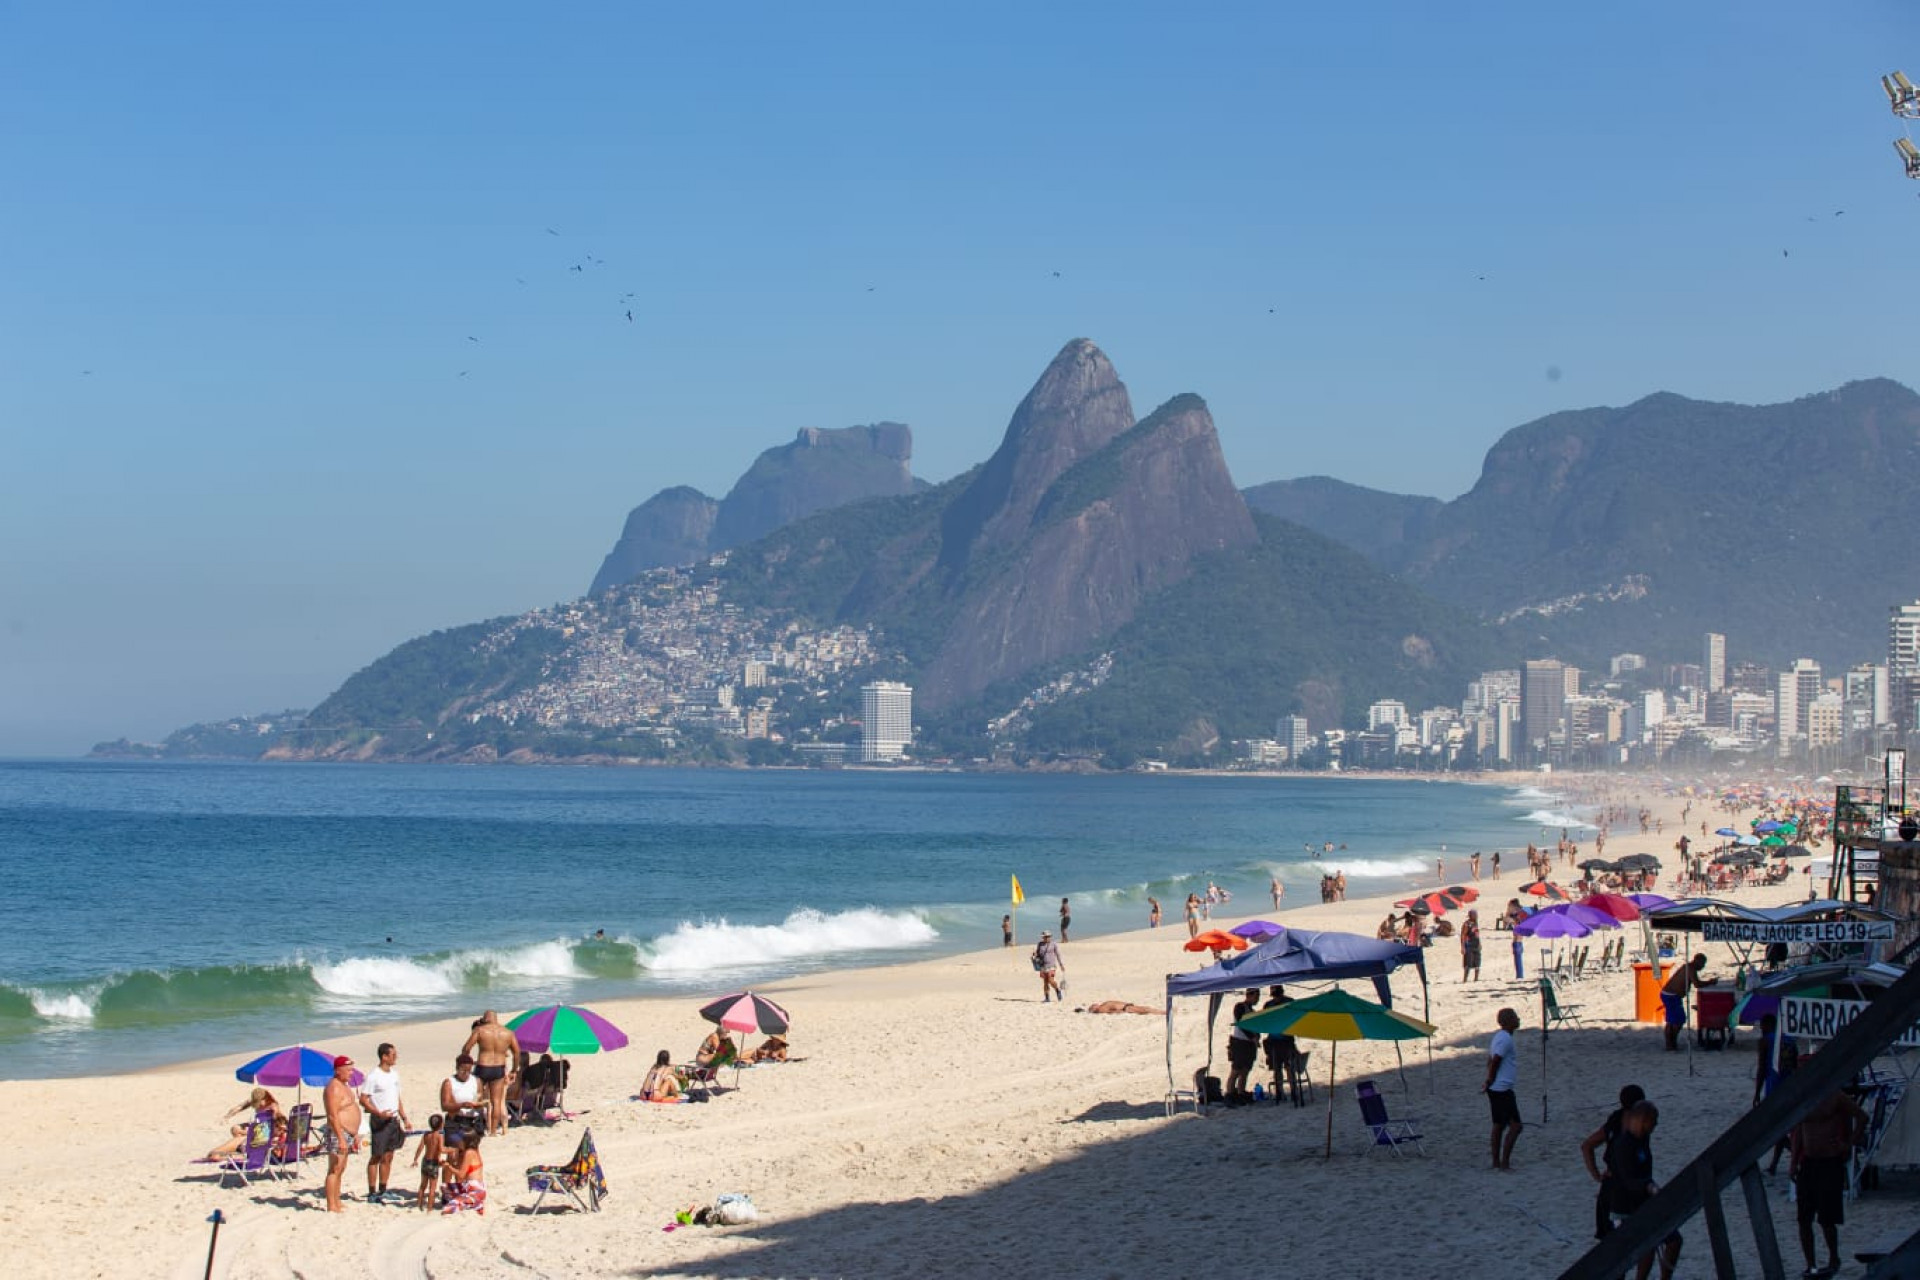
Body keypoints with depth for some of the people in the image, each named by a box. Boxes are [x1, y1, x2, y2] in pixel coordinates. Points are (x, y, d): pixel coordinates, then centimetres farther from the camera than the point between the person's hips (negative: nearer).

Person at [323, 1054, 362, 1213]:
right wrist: (341, 1138, -25)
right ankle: (331, 1207, -9)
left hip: (348, 1133, 10)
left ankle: (337, 1204, 18)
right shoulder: (334, 1088, -14)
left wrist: (355, 1135, 23)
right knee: (335, 1170, -9)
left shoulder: (345, 1086, 18)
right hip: (338, 1133, -10)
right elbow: (333, 1115, -21)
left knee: (340, 1170, 13)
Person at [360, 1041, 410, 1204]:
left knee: (388, 1157, 11)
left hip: (393, 1120, 7)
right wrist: (379, 1113, -24)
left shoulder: (394, 1074, 12)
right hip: (379, 1121, -7)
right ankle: (372, 1193, 3)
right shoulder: (373, 1076, -12)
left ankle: (383, 1191, 18)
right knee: (376, 1157, -2)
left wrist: (404, 1118, 15)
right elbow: (363, 1099, -14)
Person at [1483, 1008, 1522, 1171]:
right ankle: (1505, 1161, -9)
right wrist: (1489, 1082, -13)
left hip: (1496, 1089, 10)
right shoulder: (1506, 1039, -17)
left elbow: (1490, 1061, 19)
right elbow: (1494, 1062, -21)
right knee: (1515, 1125, -7)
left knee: (1499, 1125, 13)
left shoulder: (1500, 1036, 16)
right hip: (1503, 1090, -10)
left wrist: (1489, 1082, 16)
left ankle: (1496, 1161, 16)